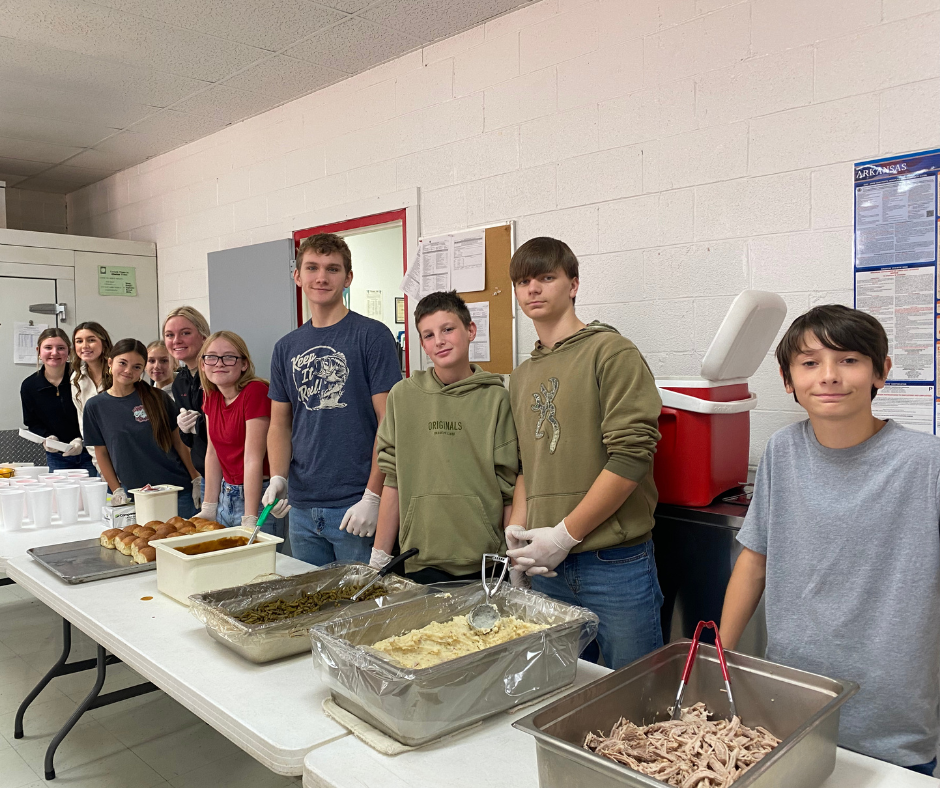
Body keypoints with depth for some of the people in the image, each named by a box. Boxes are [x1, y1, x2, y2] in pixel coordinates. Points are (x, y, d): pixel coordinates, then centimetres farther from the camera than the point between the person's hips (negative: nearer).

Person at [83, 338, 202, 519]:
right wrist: (117, 491, 0)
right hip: (133, 495, 1)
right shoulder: (96, 406, 3)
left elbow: (178, 441, 3)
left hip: (177, 489, 0)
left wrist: (196, 479, -1)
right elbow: (101, 453, 6)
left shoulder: (158, 398, 0)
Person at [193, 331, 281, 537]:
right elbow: (213, 453, 8)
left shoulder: (256, 391, -19)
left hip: (257, 497, -7)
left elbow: (253, 459, -21)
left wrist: (250, 520, -21)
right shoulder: (210, 395, 5)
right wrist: (209, 508, 6)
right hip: (227, 495, 7)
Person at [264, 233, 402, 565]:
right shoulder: (286, 348, 11)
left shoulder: (372, 336, -6)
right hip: (302, 507, 5)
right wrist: (278, 478, -4)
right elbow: (280, 424, 14)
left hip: (356, 506, -5)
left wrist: (373, 497, -15)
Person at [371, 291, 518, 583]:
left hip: (485, 563, -1)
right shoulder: (403, 395, 4)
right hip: (421, 562, 1)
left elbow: (510, 489, 0)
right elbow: (393, 481, 5)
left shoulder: (496, 399, -1)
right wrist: (379, 557, 3)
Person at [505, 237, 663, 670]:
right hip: (547, 567, 6)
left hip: (615, 565, -5)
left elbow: (632, 454, -16)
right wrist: (517, 527, 2)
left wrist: (565, 534, -14)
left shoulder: (611, 352, -7)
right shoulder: (522, 375, 14)